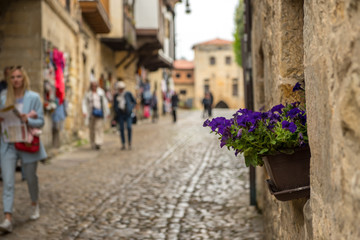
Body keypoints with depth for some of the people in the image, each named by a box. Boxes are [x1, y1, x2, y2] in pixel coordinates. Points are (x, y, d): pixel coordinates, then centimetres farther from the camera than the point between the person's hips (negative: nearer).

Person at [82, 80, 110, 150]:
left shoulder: (101, 92, 8)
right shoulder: (88, 94, 4)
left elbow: (105, 102, 13)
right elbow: (84, 103, 3)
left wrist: (107, 112, 14)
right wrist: (84, 111, -11)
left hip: (99, 112, 0)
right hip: (91, 113, 0)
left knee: (99, 127, -12)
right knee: (92, 128, 2)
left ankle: (98, 143, -19)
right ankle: (93, 144, 13)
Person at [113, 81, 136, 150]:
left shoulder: (128, 94, 0)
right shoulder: (116, 96, 7)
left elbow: (134, 102, 9)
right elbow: (114, 105, 13)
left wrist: (130, 107, -4)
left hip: (128, 113, -2)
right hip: (120, 114, 2)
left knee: (129, 127, -15)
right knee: (122, 129, 0)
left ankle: (129, 143, -2)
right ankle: (123, 144, 7)